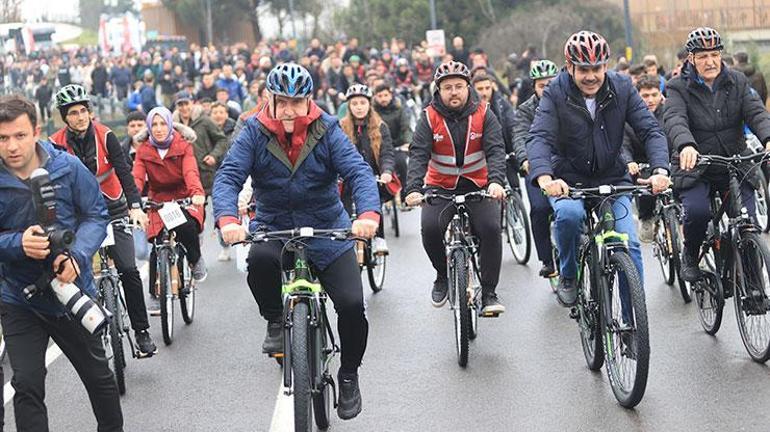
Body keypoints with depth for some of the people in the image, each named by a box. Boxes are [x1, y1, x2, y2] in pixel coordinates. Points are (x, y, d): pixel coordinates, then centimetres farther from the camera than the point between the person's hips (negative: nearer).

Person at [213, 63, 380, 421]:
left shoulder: (326, 130, -7)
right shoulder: (254, 133, -7)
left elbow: (358, 171, -18)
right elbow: (228, 177, -16)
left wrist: (368, 214, -38)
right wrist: (228, 220, -37)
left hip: (327, 230, 0)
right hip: (273, 227, 0)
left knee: (352, 304, -13)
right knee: (260, 260, -35)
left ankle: (349, 374, 16)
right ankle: (275, 321, -2)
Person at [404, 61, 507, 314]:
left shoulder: (483, 114, -6)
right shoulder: (429, 117, -6)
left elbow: (495, 150, -15)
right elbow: (418, 154, -15)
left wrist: (496, 181, -34)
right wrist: (414, 188, -32)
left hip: (478, 185, 0)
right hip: (441, 186, 0)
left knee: (491, 228, -23)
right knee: (430, 228, -24)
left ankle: (489, 292, -9)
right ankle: (443, 275, 6)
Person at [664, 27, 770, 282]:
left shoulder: (737, 82, 7)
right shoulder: (679, 88, -2)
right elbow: (674, 120, -21)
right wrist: (685, 146, -44)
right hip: (695, 167, -3)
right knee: (697, 211, -28)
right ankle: (690, 256, 4)